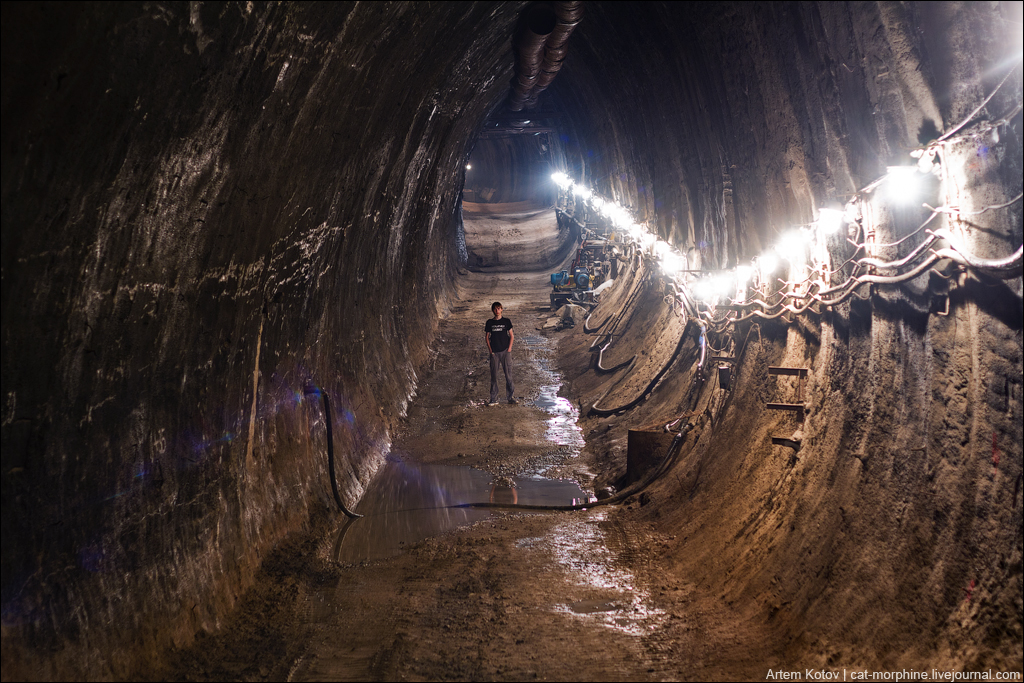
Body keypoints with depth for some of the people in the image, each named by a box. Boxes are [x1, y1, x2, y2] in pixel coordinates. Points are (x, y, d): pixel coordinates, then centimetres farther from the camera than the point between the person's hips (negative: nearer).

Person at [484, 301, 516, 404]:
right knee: (494, 375, 1)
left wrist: (509, 348, -2)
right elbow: (487, 337, 12)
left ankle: (511, 397, 4)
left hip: (505, 351, -1)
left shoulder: (506, 321, 5)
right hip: (494, 352, 1)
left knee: (508, 374, -2)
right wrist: (490, 349, 1)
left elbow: (511, 335, 8)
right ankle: (494, 398, 6)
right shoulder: (489, 322, 8)